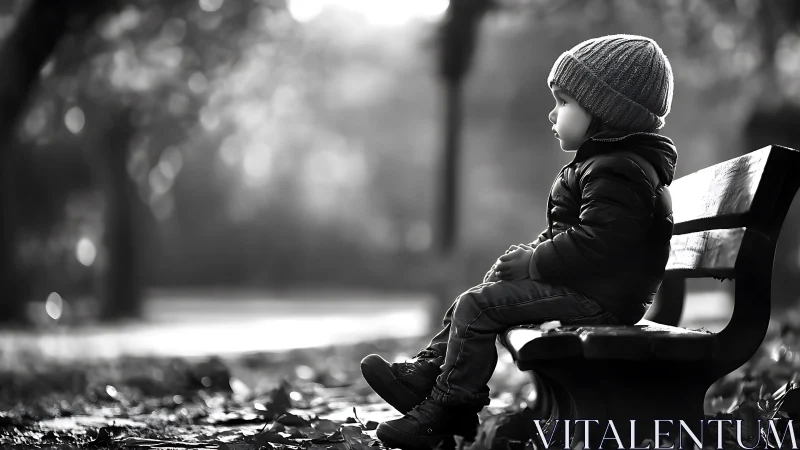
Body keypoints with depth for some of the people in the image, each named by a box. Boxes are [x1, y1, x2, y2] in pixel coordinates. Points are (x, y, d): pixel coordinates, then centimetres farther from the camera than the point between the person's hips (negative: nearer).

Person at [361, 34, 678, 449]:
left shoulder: (615, 174, -19)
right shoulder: (604, 162, 17)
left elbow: (592, 244, -28)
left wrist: (530, 263, -17)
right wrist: (528, 255, 7)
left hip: (598, 297, -11)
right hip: (586, 287, 11)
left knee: (477, 307, -14)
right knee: (479, 295, 14)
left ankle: (444, 409, -7)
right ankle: (426, 374, 13)